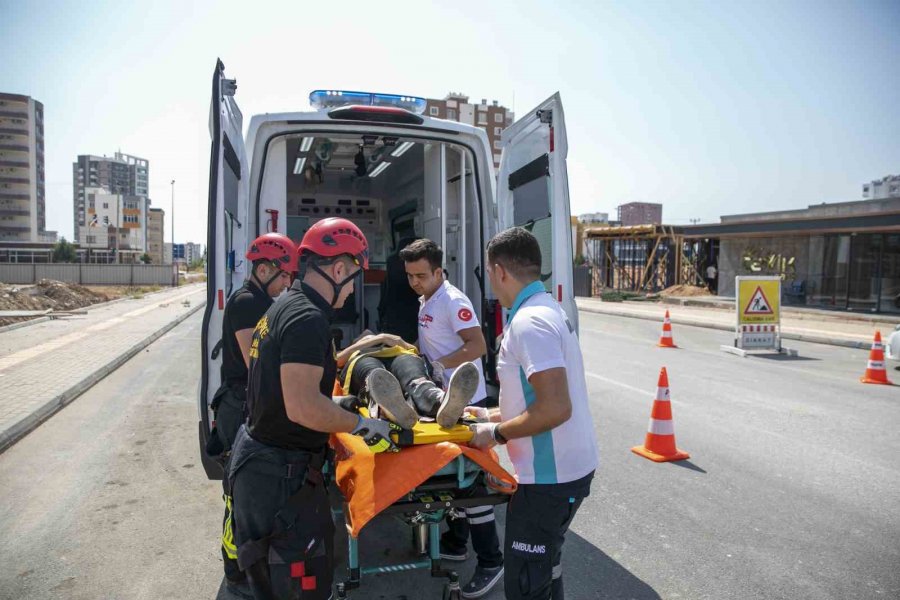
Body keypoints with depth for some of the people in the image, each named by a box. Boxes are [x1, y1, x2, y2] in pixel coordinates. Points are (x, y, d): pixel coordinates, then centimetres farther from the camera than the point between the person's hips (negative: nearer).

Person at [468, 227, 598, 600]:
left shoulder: (528, 322, -23)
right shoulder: (546, 309, 9)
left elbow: (556, 409, -29)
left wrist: (497, 434, -16)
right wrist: (494, 415, 17)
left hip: (549, 476, -10)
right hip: (563, 467, 10)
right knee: (543, 567, 25)